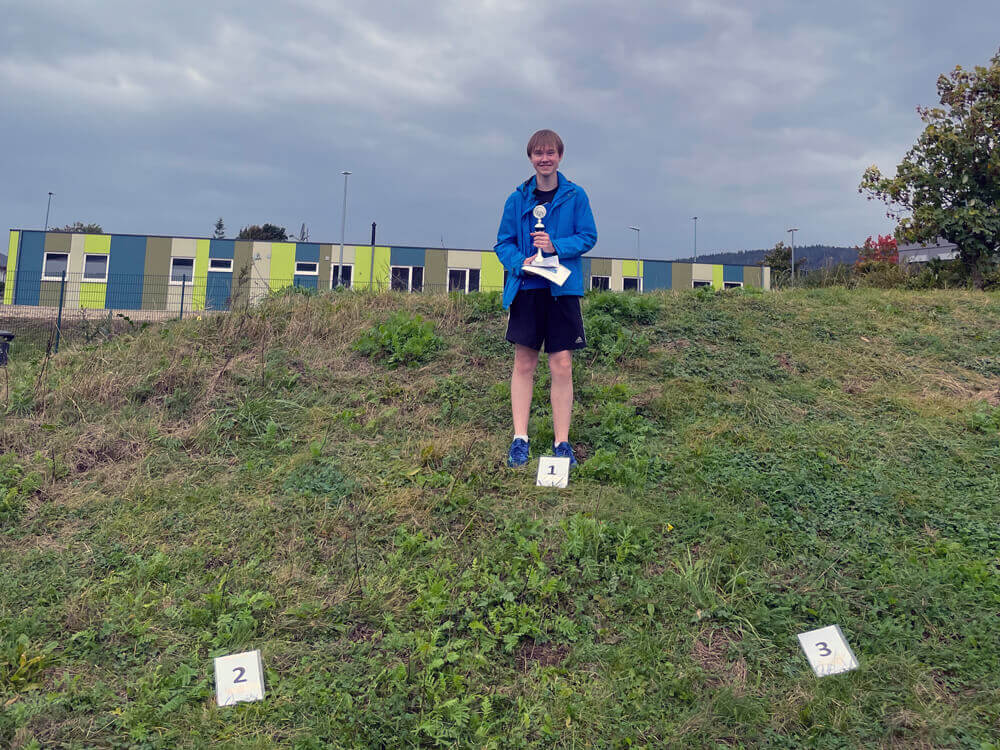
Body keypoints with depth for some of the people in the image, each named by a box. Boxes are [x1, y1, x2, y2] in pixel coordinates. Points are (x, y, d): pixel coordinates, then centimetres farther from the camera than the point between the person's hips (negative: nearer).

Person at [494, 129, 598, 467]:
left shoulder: (575, 196, 3)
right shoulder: (518, 198, 7)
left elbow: (588, 236, 2)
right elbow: (503, 243, 9)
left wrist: (556, 246, -15)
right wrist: (521, 262, -11)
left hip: (562, 288, -1)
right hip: (526, 288, 1)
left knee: (562, 364, -2)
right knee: (524, 363, 2)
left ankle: (562, 442, 6)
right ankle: (520, 439, 8)